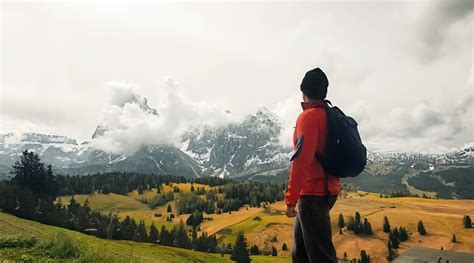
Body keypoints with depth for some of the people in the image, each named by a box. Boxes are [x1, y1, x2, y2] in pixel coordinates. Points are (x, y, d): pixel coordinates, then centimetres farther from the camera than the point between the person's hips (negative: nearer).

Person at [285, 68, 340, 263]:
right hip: (325, 191, 9)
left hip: (312, 194, -9)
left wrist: (290, 200, -19)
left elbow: (301, 161, -22)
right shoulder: (331, 116, 12)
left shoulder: (309, 116, -14)